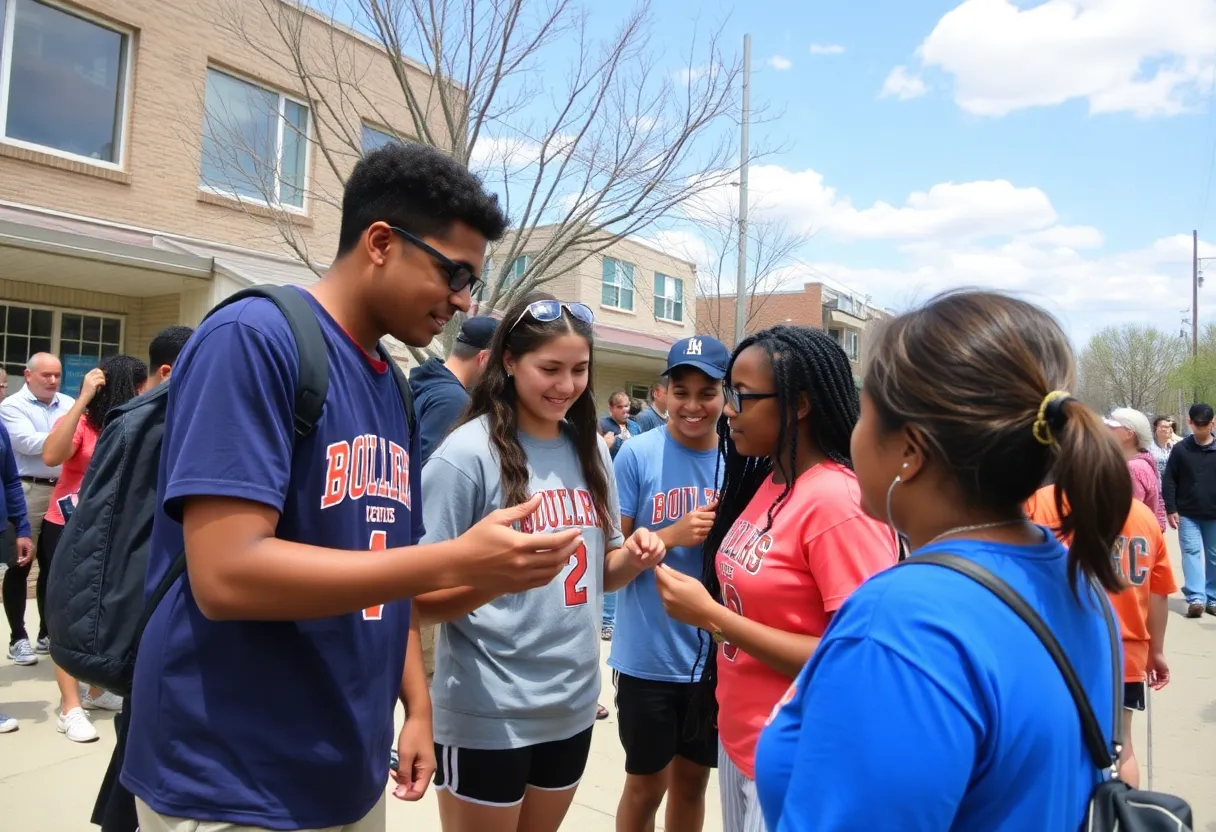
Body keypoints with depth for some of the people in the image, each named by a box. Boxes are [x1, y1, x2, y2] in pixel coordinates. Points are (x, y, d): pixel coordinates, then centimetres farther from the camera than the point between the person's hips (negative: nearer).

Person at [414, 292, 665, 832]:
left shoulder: (590, 448, 3)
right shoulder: (468, 453, -15)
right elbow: (421, 598, -14)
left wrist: (633, 556, -9)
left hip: (573, 705, 6)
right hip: (487, 717, -5)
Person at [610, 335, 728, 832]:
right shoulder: (638, 455, -11)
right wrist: (673, 534, -22)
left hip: (715, 656, 3)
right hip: (649, 656, -3)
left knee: (693, 779, 21)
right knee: (647, 784, 13)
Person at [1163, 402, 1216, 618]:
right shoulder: (1180, 449, -1)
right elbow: (1169, 481, 0)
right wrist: (1171, 509, -6)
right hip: (1188, 515, -1)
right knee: (1191, 552, -7)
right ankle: (1196, 598, -11)